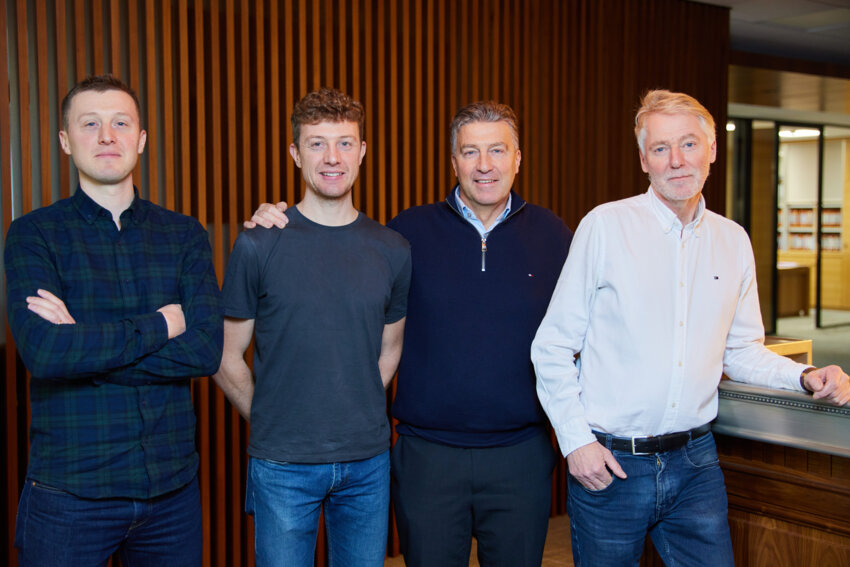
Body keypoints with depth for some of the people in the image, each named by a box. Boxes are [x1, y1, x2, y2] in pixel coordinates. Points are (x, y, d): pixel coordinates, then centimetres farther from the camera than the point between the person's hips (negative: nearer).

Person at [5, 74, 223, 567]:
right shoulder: (34, 235, -2)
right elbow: (43, 351, -18)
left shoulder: (185, 235, 5)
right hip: (70, 489, -2)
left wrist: (84, 342, -14)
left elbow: (207, 351, -9)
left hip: (173, 485, 3)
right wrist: (161, 325, -12)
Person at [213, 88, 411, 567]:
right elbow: (227, 358, -1)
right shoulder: (259, 246, -7)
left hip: (368, 460, 3)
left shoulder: (392, 250, 2)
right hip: (283, 467, -3)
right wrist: (270, 421, 1)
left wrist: (358, 417, 6)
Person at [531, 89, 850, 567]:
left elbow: (741, 349, 15)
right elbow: (553, 347, -6)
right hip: (608, 463, -3)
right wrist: (576, 440, -11)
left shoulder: (734, 241, 7)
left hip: (695, 461, 4)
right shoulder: (605, 226, -7)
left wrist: (805, 377, -1)